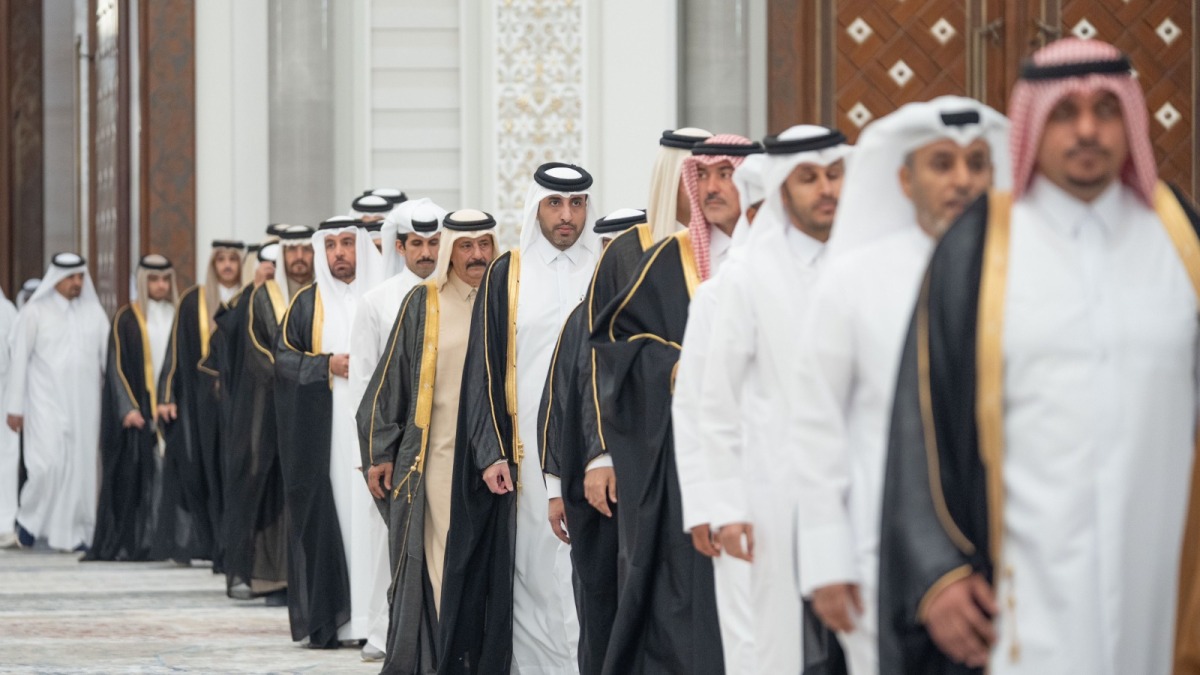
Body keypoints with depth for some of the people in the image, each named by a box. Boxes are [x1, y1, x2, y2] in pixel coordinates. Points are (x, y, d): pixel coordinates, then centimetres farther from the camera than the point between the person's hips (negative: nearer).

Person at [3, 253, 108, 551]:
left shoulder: (94, 313, 8)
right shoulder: (35, 313, -1)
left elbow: (108, 359, 8)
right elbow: (19, 360, 0)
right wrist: (15, 407, -3)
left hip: (84, 404, 3)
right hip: (46, 401, -3)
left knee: (80, 467, 1)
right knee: (48, 463, -13)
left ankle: (73, 534, 9)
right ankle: (29, 517, 11)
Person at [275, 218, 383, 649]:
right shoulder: (307, 303, 11)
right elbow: (282, 356, 9)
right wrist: (327, 364, -7)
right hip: (323, 429, 1)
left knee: (374, 512, -7)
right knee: (329, 513, -3)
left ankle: (376, 619, -6)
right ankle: (330, 620, 0)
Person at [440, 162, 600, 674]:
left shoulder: (604, 273, 7)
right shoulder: (506, 275, 6)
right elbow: (483, 369, 4)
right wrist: (491, 452, -5)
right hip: (526, 451, 0)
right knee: (533, 566, 0)